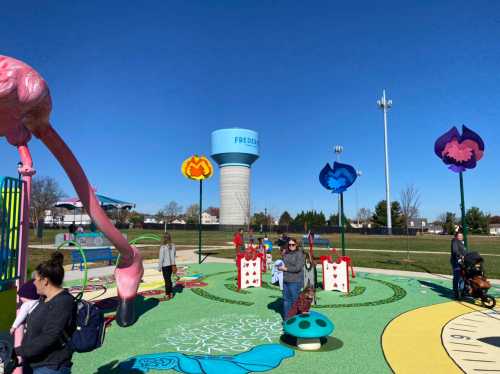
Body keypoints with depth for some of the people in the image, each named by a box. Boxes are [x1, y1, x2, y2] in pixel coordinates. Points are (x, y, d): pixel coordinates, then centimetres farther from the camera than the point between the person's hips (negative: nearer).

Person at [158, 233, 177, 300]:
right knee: (169, 279, 20)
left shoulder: (163, 247, -19)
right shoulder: (173, 246, -3)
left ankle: (167, 295, 16)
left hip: (165, 265, -5)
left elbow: (161, 258, -15)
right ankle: (170, 293, 29)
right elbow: (174, 256, 6)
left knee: (167, 280, 5)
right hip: (171, 265, 5)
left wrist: (159, 267, -5)